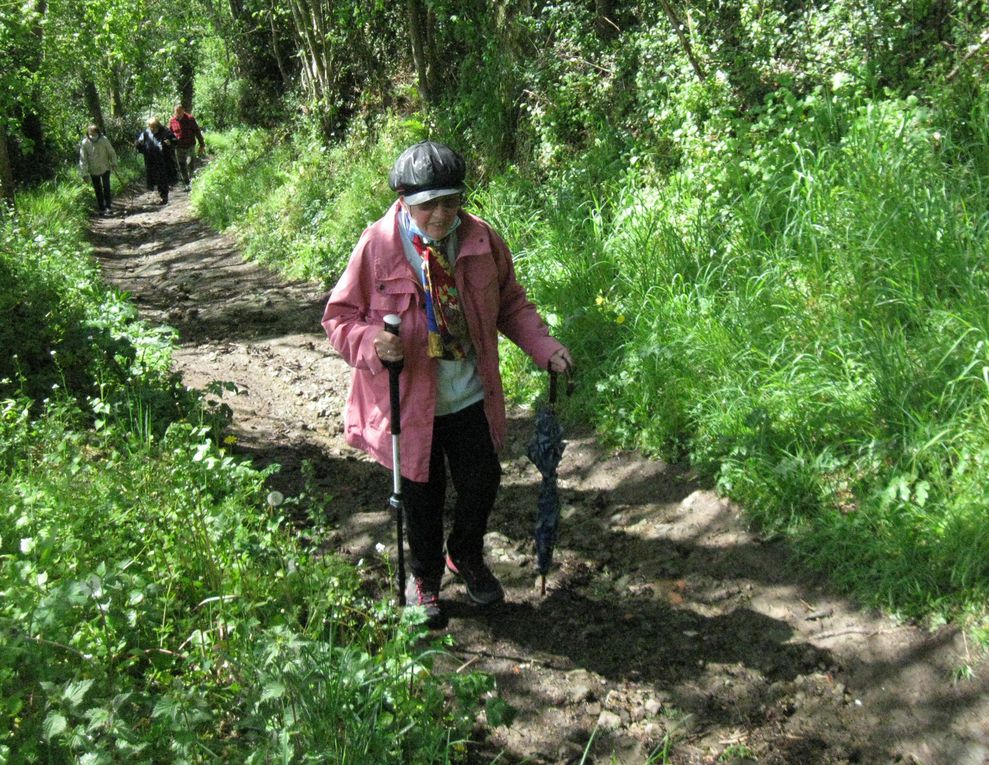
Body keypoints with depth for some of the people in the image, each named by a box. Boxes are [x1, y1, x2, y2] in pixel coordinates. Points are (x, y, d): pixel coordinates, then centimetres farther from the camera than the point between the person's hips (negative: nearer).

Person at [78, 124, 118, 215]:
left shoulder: (104, 140, -11)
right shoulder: (85, 143, -12)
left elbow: (111, 152, 2)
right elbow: (83, 159, -10)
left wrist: (114, 163, -4)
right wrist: (85, 173, -12)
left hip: (105, 168, -1)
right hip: (93, 170, 1)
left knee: (106, 187, -8)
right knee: (98, 190, 9)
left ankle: (107, 207, -3)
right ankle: (101, 208, 18)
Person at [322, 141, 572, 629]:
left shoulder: (481, 239, -6)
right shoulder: (377, 246, -15)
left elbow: (510, 304, 6)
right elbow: (338, 317, -8)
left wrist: (544, 348, -9)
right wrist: (371, 344, -29)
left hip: (472, 398, 3)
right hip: (409, 401, -2)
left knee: (482, 483, 15)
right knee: (423, 497, 13)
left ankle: (466, 557, 48)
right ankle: (424, 577, 42)